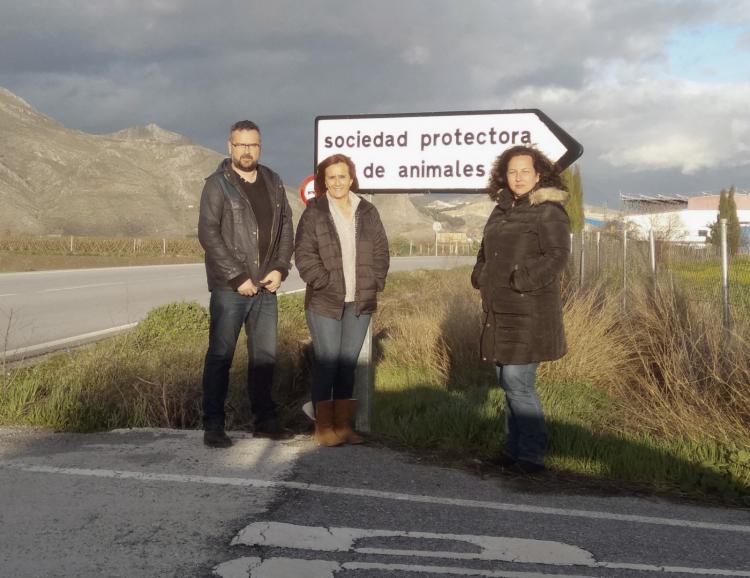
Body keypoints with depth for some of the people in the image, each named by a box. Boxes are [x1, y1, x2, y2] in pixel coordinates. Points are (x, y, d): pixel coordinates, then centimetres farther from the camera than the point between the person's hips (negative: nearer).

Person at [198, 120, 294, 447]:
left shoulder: (273, 183, 11)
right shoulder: (218, 184, -5)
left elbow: (286, 228, 13)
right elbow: (208, 234, -11)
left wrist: (280, 268, -2)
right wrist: (238, 277, -15)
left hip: (266, 286, 5)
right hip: (229, 287, -5)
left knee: (265, 355, 11)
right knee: (220, 356, -2)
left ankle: (265, 419, 23)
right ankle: (213, 426, 4)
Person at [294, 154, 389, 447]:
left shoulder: (367, 212, 11)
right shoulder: (314, 212, -1)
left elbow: (381, 252, 13)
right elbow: (304, 255, -5)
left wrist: (374, 284, 2)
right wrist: (326, 284, -12)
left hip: (360, 302, 4)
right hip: (324, 302, -4)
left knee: (348, 362, 8)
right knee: (326, 362, -4)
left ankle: (343, 425, 17)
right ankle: (323, 427, 5)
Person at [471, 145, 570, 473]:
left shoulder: (549, 211, -8)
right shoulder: (502, 209, 16)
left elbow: (556, 256, -19)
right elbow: (486, 252, 27)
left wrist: (520, 280, -23)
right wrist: (480, 277, 12)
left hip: (529, 313, -8)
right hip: (500, 312, 8)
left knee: (518, 384, -10)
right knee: (509, 383, 14)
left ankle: (532, 456, 1)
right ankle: (514, 451, 24)